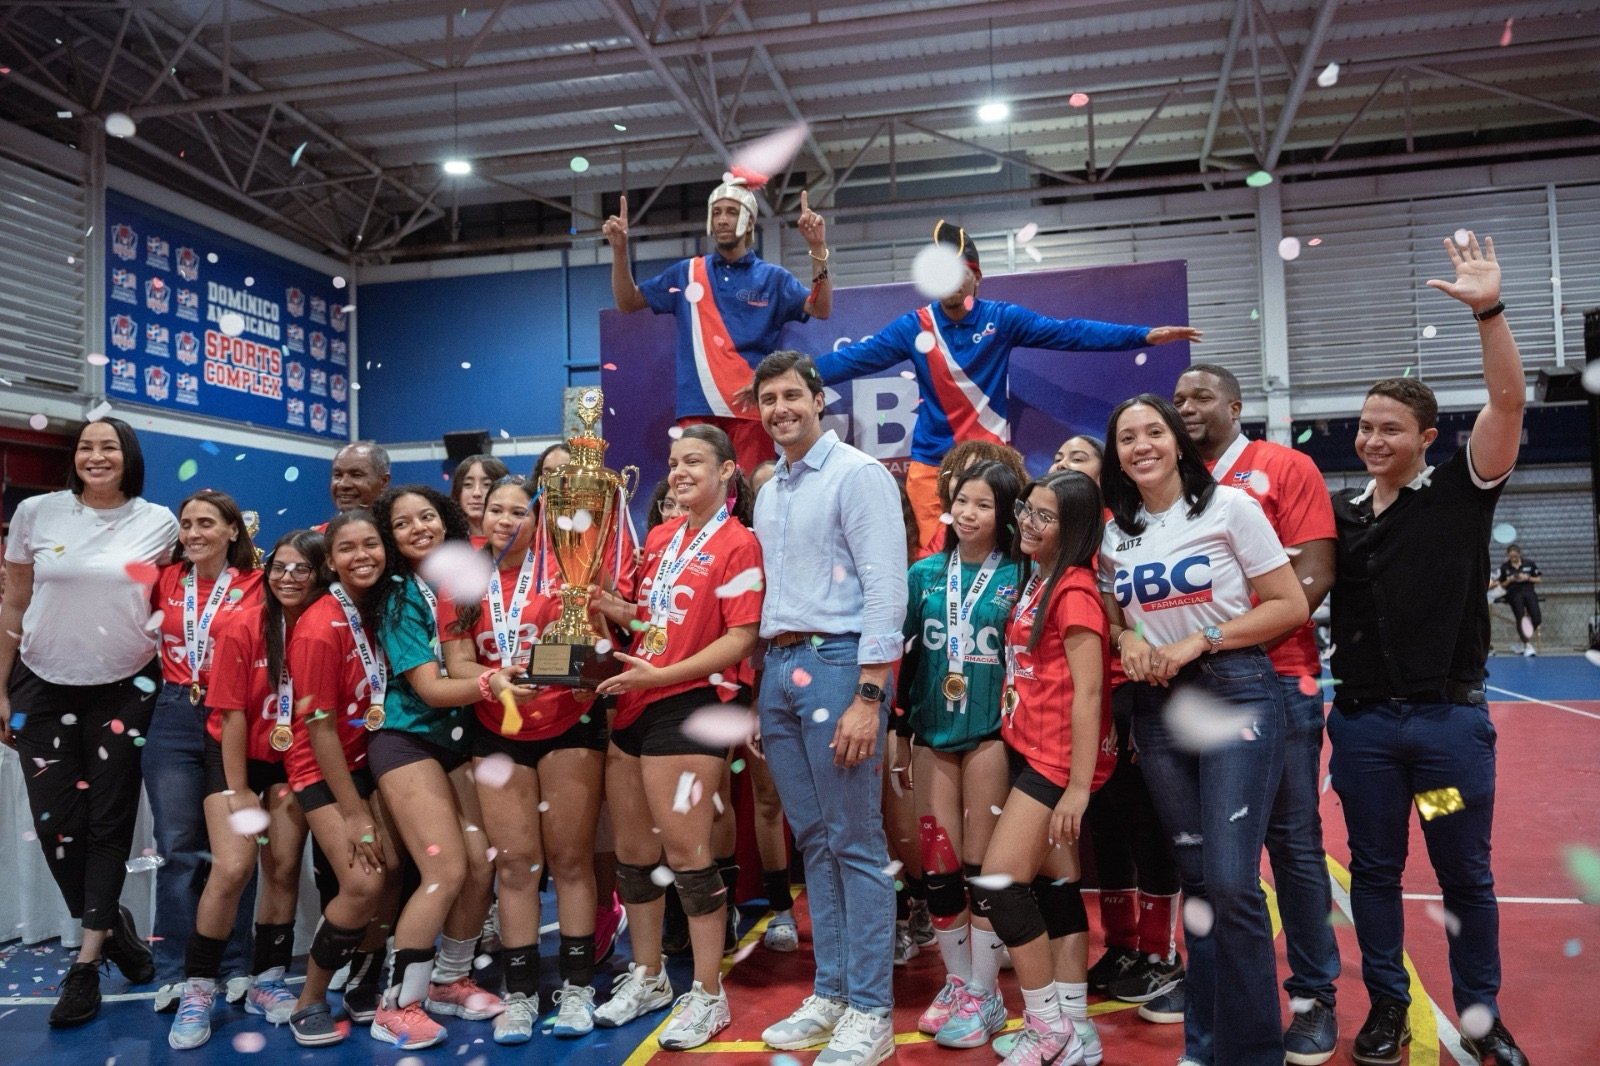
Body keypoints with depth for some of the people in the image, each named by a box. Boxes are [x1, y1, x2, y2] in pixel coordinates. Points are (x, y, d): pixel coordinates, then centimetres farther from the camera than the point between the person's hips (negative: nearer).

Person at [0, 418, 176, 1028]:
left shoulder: (159, 523, -3)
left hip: (126, 688, -1)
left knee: (109, 821, 3)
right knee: (56, 823, 4)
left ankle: (88, 960, 15)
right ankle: (111, 924, 28)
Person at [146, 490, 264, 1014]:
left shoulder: (256, 585, -2)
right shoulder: (165, 580, 6)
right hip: (174, 719, 2)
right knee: (177, 848, 5)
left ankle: (236, 967, 18)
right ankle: (175, 972, 15)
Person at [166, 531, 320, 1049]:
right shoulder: (241, 627, -18)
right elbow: (232, 714, -15)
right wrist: (237, 791, -12)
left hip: (292, 760, 3)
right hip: (235, 756, -2)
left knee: (284, 869, 2)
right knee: (234, 867, -14)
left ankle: (267, 982, 19)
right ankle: (197, 989, 4)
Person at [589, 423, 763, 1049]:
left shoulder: (738, 543, -8)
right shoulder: (660, 537, 13)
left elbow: (740, 640, -14)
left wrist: (661, 675, -19)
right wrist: (614, 609, -1)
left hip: (691, 704, -7)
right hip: (635, 704, 8)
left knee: (685, 850, -3)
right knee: (633, 848, 14)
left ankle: (708, 996, 12)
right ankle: (647, 978, 31)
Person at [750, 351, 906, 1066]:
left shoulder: (857, 474, -6)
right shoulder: (768, 494, 18)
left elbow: (886, 590, -13)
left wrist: (868, 697, -19)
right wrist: (765, 687, 14)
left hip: (836, 663, -8)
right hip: (779, 667, 8)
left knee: (856, 844, -2)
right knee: (813, 841, 12)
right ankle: (830, 993, 23)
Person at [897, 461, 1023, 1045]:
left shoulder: (1018, 577, -2)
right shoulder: (924, 573, 7)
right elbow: (900, 646, 10)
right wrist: (899, 715, 6)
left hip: (990, 732, -3)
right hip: (933, 733, 3)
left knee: (982, 865, 1)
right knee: (937, 865, 7)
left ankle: (984, 990, 16)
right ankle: (957, 980, 24)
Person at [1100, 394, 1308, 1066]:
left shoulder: (1229, 506, -5)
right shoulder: (1115, 532, 8)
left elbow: (1291, 606, -7)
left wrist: (1200, 641, -14)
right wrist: (1127, 640, -3)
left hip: (1235, 693, -4)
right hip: (1156, 707, 4)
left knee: (1231, 882, -11)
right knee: (1195, 878, 11)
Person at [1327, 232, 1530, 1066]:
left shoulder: (1461, 490, -2)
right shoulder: (1339, 513, 6)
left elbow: (1508, 401, -15)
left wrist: (1488, 310, -24)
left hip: (1450, 716, -2)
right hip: (1362, 720, 3)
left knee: (1465, 873, 10)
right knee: (1375, 869, 12)